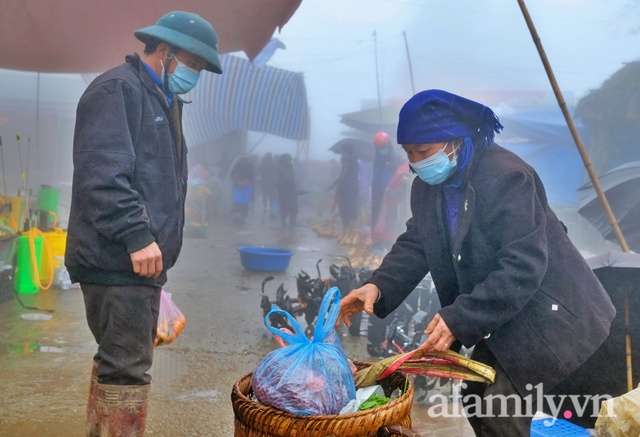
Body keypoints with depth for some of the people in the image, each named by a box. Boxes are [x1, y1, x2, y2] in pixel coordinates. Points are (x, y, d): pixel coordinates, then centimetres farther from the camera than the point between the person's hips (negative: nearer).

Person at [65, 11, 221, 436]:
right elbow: (102, 174, -20)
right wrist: (137, 236, -24)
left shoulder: (162, 100, 22)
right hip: (116, 260, -10)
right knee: (127, 370, -6)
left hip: (142, 259, 10)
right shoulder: (118, 89, -8)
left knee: (117, 363, 17)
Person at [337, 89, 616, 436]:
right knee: (477, 404, 14)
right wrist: (378, 286, -21)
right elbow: (415, 245, -2)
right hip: (501, 320, 8)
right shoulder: (427, 186, 1)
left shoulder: (506, 177, -26)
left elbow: (523, 267, -30)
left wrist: (459, 319, -34)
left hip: (544, 315, -8)